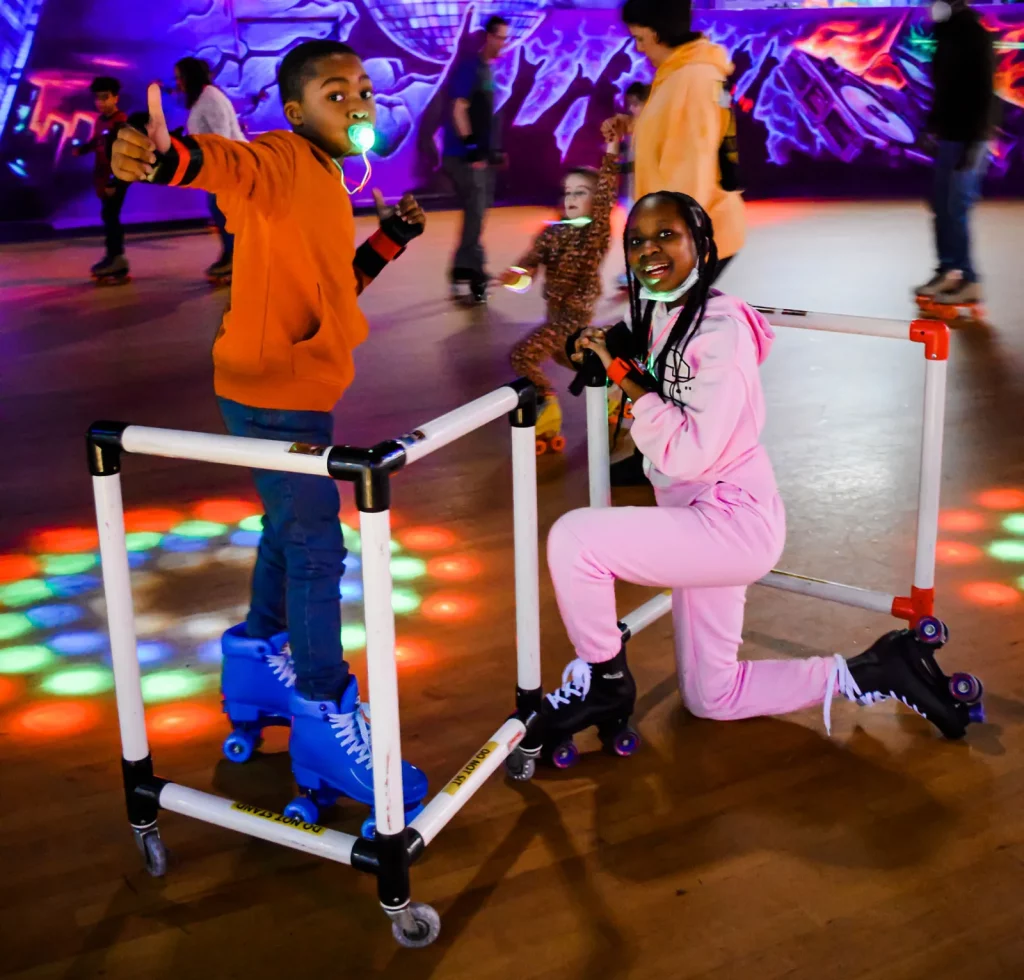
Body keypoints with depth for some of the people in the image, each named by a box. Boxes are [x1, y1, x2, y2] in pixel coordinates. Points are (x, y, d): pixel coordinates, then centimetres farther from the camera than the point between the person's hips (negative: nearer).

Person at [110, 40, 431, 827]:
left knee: (291, 529, 22)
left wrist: (389, 239, 8)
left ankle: (261, 664, 41)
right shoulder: (280, 162, -14)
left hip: (298, 388, 10)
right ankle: (327, 719, 4)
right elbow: (223, 161, -38)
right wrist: (163, 157, -59)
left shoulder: (327, 181, 14)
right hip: (274, 392, -10)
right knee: (316, 550, -6)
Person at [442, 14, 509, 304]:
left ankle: (466, 273, 20)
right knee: (475, 215, -10)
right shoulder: (469, 68, -11)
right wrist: (471, 147, -22)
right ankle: (468, 274, -5)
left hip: (481, 155, 9)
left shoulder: (488, 70, 16)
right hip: (466, 156, -9)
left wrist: (493, 150, 20)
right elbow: (458, 110, -18)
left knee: (477, 215, 12)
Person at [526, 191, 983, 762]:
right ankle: (880, 672, 26)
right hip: (702, 524, 10)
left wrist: (627, 377, -20)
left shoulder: (719, 330, -20)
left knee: (574, 539, -25)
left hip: (733, 521, -10)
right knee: (711, 699, 18)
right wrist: (614, 345, 10)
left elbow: (689, 454, -26)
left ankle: (603, 683, 0)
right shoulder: (660, 314, 4)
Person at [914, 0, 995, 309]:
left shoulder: (976, 37, -11)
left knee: (957, 209, -8)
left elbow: (984, 93, -16)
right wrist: (932, 127, 16)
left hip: (967, 139, -8)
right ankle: (948, 272, 15)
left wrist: (974, 142, -20)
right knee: (942, 207, 8)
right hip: (948, 136, 8)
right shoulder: (947, 36, 14)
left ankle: (968, 281, -3)